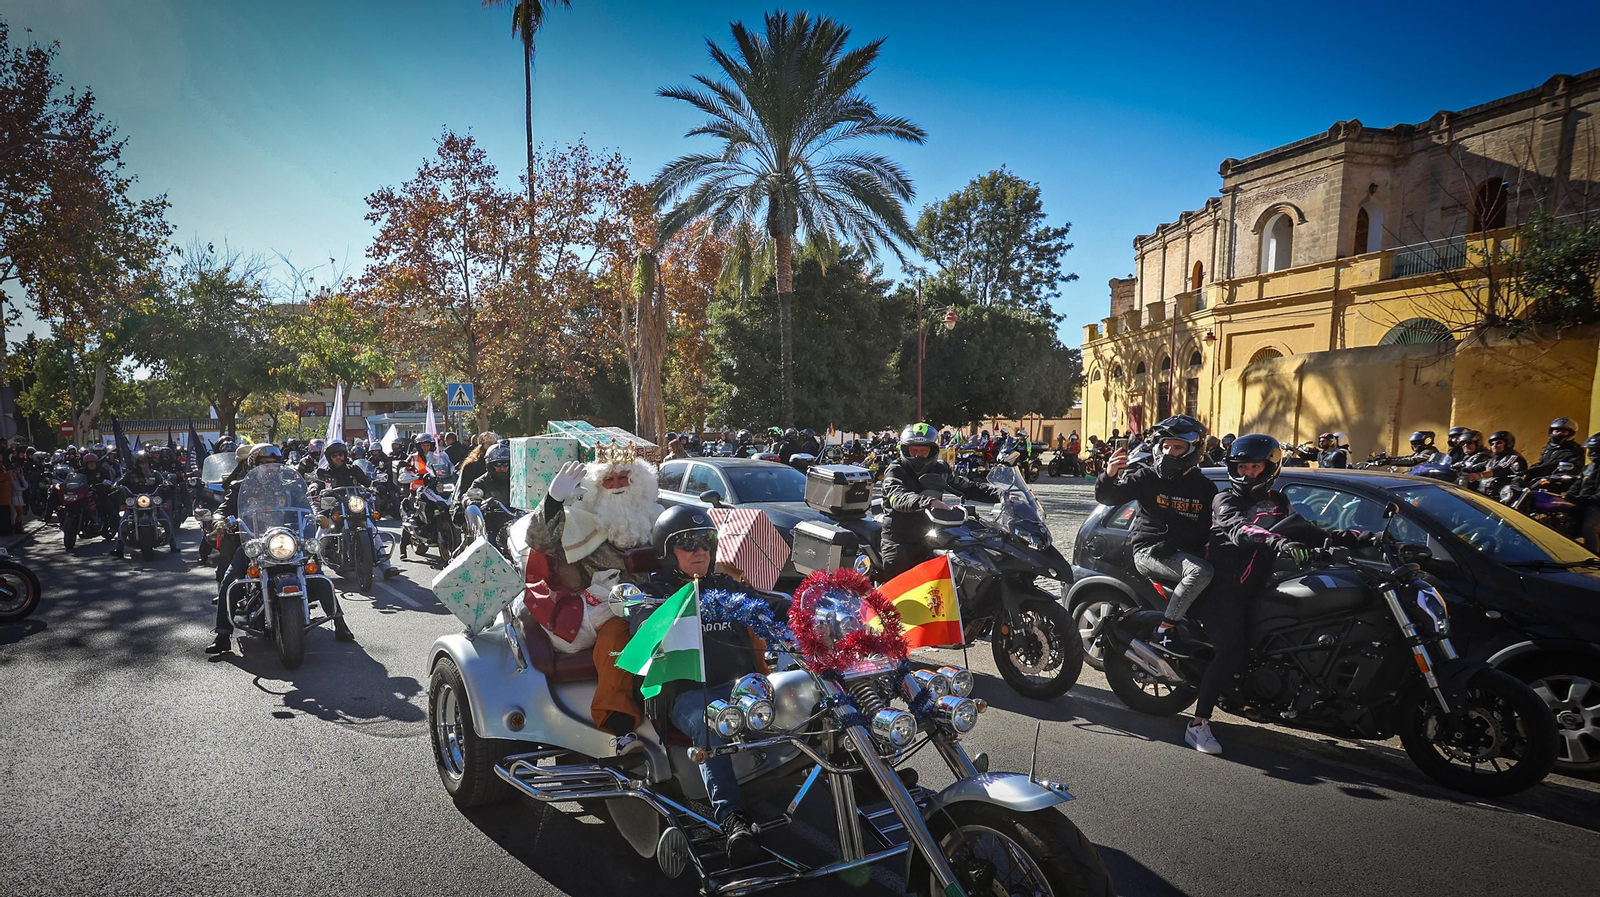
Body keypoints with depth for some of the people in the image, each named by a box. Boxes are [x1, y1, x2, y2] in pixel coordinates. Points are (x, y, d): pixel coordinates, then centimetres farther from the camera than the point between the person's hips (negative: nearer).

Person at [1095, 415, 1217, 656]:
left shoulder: (1204, 488, 9)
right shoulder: (1147, 477, 1)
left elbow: (1204, 529, 1)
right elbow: (1106, 497, -3)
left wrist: (1171, 544, -17)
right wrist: (1109, 476, -25)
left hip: (1184, 552, 5)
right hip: (1148, 551, -5)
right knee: (1201, 572, -28)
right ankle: (1164, 630, -22)